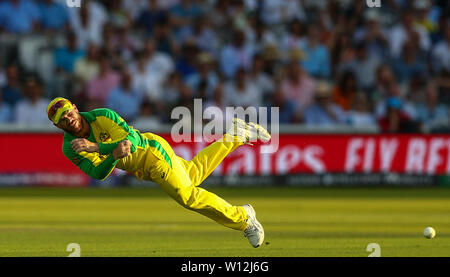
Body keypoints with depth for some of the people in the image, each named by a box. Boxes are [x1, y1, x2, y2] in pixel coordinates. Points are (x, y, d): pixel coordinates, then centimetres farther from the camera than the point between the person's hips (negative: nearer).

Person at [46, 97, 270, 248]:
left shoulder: (103, 116, -27)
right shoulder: (69, 149, -14)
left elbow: (134, 139, -35)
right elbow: (98, 173, -21)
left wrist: (96, 147, -44)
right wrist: (115, 154, -43)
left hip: (151, 149, -6)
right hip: (141, 171, 6)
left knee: (186, 195, -19)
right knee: (193, 174, 23)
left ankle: (242, 217, -3)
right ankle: (236, 135, 42)